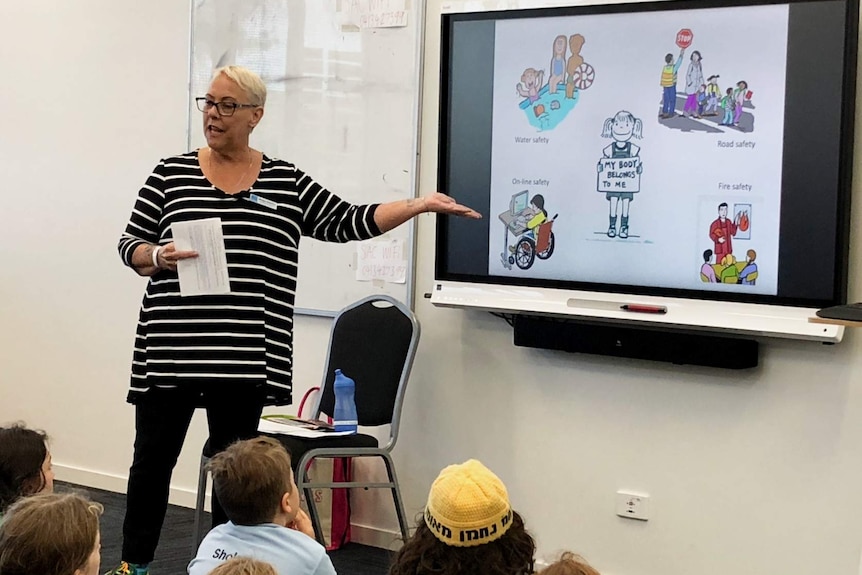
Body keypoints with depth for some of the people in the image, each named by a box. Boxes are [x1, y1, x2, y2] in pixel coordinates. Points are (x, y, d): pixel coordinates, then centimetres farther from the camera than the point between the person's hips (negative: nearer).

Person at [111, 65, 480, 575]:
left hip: (244, 356, 1)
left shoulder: (287, 182, 7)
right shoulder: (172, 173, 5)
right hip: (170, 348, 0)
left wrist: (419, 204, -3)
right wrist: (158, 257, -13)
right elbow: (130, 243, 8)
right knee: (154, 457, 6)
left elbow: (349, 222, 6)